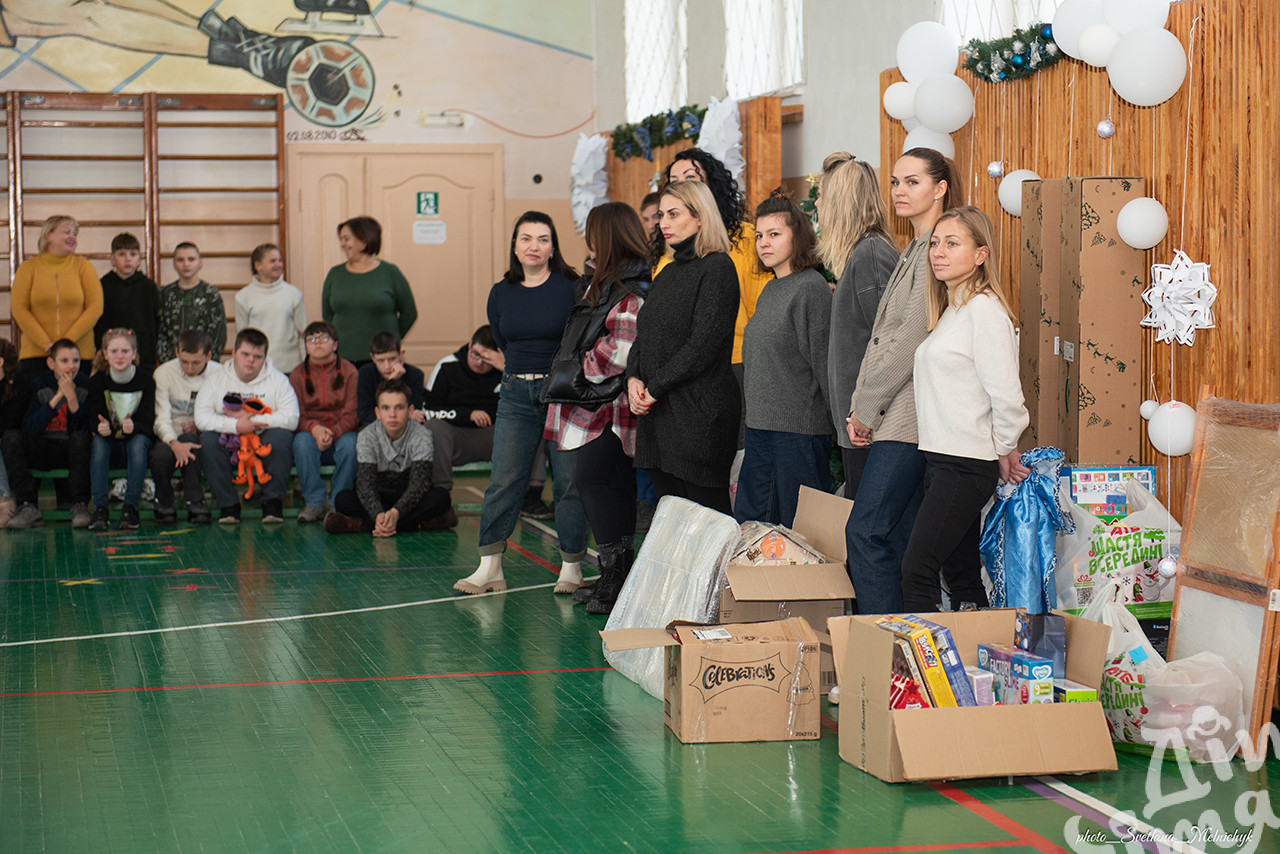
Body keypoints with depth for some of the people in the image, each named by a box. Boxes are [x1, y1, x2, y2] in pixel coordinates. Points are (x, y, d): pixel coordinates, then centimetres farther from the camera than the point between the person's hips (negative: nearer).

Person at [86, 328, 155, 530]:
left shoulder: (145, 380, -5)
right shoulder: (97, 381, -1)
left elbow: (146, 421, -13)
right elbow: (94, 419, -9)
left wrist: (132, 427, -38)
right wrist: (101, 427, -35)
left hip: (138, 438, -1)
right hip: (110, 444, 1)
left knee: (138, 442, -34)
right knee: (99, 441, -31)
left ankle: (130, 508, -34)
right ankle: (100, 508, -34)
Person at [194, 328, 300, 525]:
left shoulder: (278, 380, 2)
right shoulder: (216, 379, 4)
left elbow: (291, 418, -13)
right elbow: (201, 418, -9)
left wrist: (252, 419, -17)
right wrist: (235, 425, -23)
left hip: (263, 444, -1)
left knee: (280, 435, -32)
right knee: (207, 440, -28)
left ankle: (273, 501, -19)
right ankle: (228, 505, -20)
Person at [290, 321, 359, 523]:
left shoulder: (349, 371, -1)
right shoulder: (298, 374, 5)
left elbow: (352, 413, -7)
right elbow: (296, 415, -2)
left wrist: (333, 433, -25)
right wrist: (314, 428, -24)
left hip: (342, 433, -1)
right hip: (310, 432, 1)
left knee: (349, 443, -34)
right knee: (302, 441, -32)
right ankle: (314, 503, -26)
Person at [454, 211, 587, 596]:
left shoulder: (571, 288, -6)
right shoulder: (501, 293, 7)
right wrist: (524, 374, 11)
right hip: (517, 394, 4)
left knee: (570, 480, -1)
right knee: (504, 480, 1)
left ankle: (571, 567, 9)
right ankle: (489, 569, 5)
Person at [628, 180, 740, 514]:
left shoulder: (717, 268, -8)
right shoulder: (667, 273, 19)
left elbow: (705, 342, -16)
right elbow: (644, 334, 18)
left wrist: (654, 387, -13)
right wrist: (634, 379, -2)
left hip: (699, 412, -8)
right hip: (655, 412, 8)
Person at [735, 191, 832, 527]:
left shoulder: (811, 287, -10)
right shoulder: (769, 291, 16)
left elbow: (821, 360, -14)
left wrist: (841, 419, -14)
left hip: (799, 428, -9)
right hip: (760, 427, 9)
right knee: (747, 525, 10)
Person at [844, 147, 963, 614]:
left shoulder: (938, 250, -11)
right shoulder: (915, 251, 20)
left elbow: (913, 339, -16)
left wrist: (867, 406, -11)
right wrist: (861, 406, 13)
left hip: (910, 414, -10)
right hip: (893, 417, 10)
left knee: (866, 532, -12)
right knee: (898, 540, 9)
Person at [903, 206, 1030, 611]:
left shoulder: (984, 309, -14)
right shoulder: (949, 310, 16)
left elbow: (1005, 394, -18)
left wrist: (1005, 451, -4)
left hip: (967, 463, -9)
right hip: (940, 457, 9)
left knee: (918, 569, -13)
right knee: (960, 573, 10)